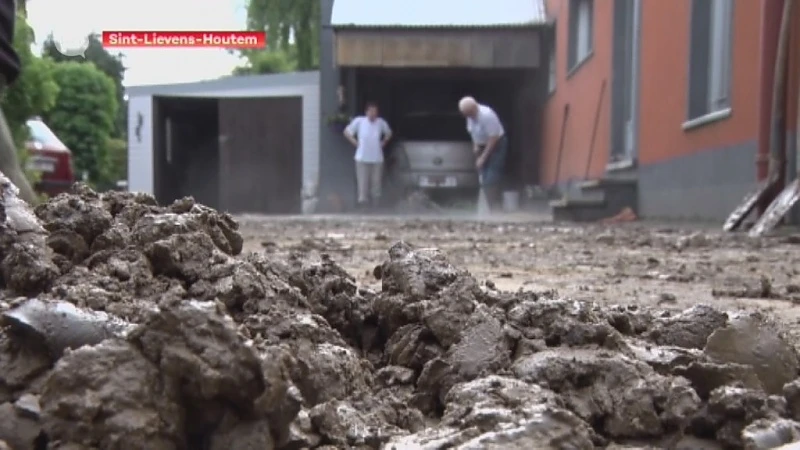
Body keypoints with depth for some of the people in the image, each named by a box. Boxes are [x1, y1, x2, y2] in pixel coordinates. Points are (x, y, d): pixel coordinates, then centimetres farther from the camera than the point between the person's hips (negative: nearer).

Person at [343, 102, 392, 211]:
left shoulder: (381, 122, 2)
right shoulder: (359, 121, -5)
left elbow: (388, 133, 21)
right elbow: (347, 132, 6)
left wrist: (383, 143, 7)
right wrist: (355, 143, -2)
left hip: (377, 158, 2)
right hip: (362, 158, -2)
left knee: (376, 182, 6)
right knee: (363, 182, -5)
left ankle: (376, 205, 16)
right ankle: (363, 202, 1)